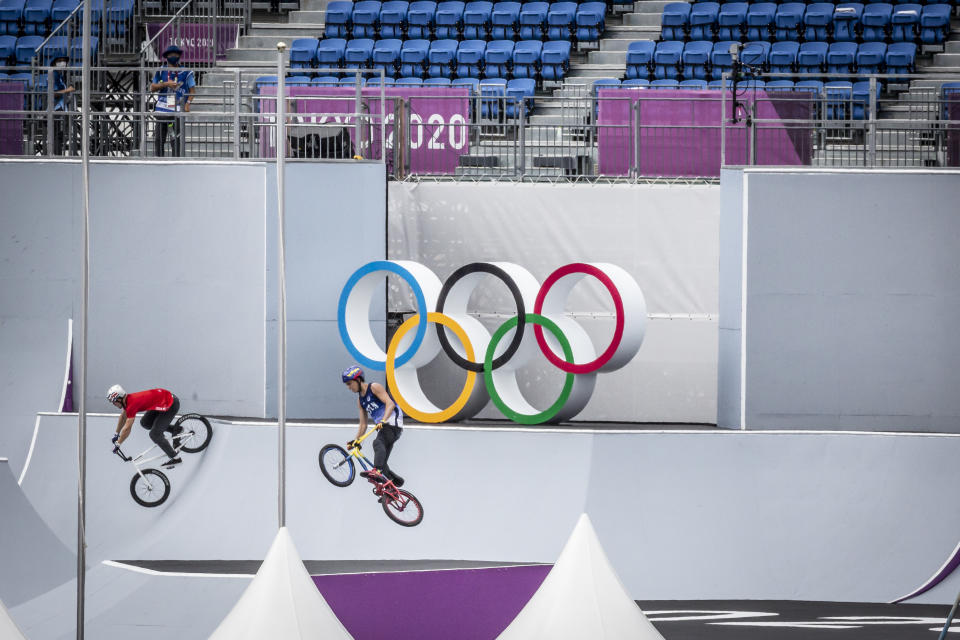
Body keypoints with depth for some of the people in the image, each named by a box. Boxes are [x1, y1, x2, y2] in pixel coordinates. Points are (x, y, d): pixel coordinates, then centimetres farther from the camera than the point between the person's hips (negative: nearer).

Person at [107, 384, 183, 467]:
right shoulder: (127, 399, 4)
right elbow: (123, 417, 23)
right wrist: (116, 434, 29)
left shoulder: (132, 404, -24)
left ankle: (174, 458, 3)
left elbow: (127, 429, -21)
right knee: (145, 423, 11)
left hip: (171, 404, -9)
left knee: (154, 434, -7)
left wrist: (117, 444, -11)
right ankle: (174, 430, 16)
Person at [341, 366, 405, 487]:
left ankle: (377, 472, -54)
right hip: (382, 427, 9)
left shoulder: (374, 387, -4)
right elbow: (363, 425, 19)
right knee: (381, 463, -2)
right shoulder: (360, 400, 19)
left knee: (378, 444, -34)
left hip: (393, 422, -9)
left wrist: (383, 421, -32)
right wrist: (356, 440, 6)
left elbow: (390, 404, -18)